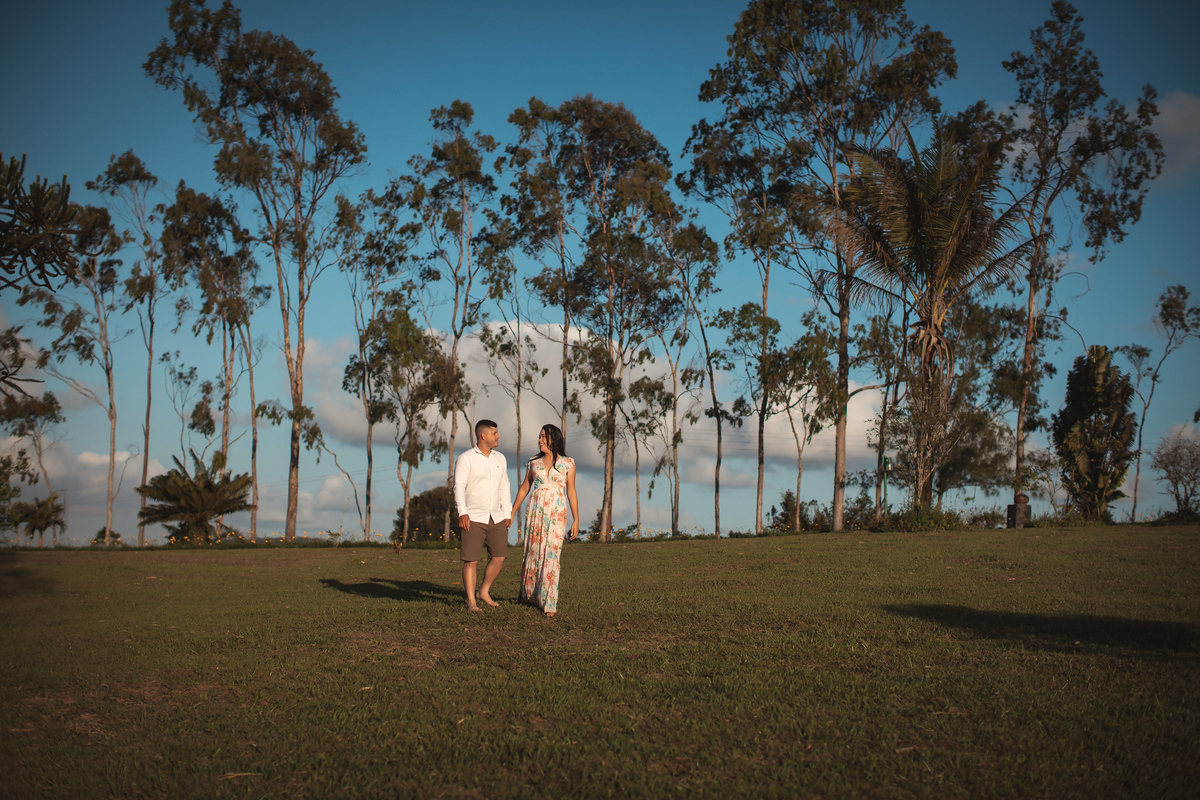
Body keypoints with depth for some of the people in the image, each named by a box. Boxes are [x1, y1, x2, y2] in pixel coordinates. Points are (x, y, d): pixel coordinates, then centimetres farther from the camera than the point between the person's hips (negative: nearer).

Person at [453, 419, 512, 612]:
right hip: (474, 517, -5)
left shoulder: (500, 458, 14)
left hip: (497, 518, 5)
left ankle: (484, 592, 22)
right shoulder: (465, 459, -4)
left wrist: (507, 512, 14)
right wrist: (462, 512, -21)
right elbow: (459, 486, -10)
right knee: (471, 560, -6)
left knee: (499, 558, 2)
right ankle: (471, 601, 2)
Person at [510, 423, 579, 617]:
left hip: (557, 514, -3)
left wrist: (576, 520, -1)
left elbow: (571, 492, 3)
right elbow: (524, 489, 15)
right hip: (535, 512, 3)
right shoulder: (534, 463, 8)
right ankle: (527, 593, 25)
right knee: (532, 552, 6)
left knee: (551, 556, -7)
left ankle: (549, 603, -2)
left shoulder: (567, 464, 2)